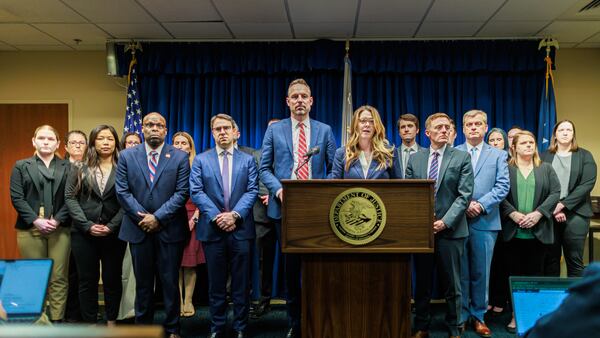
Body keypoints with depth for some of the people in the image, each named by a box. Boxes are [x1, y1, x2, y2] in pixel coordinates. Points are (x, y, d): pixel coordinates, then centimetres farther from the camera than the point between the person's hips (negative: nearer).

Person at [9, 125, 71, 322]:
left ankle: (57, 320, 5)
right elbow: (16, 197, 2)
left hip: (60, 229, 0)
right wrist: (36, 220, -11)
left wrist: (57, 220, -11)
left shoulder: (67, 167, 11)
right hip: (30, 229, 0)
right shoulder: (21, 166, 12)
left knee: (59, 277, -1)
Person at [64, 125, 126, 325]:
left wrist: (112, 226, -13)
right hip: (84, 233, 1)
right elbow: (70, 198, 1)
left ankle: (111, 321, 21)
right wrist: (87, 225, -11)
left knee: (112, 279, 8)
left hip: (114, 233, -1)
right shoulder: (80, 169, 7)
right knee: (87, 280, 6)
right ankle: (90, 323, 16)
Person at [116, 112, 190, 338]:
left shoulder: (180, 157, 1)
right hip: (139, 229, 1)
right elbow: (122, 191, 1)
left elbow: (182, 193, -6)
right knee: (143, 283, 11)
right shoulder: (127, 156, 6)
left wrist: (158, 217, -13)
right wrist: (142, 218, -9)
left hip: (170, 229, -1)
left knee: (170, 281, 5)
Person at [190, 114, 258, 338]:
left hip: (241, 228, 0)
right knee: (216, 283, 8)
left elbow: (252, 191, 0)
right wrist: (216, 216, -13)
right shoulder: (201, 160, 8)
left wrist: (235, 214, -14)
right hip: (212, 229, 0)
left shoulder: (248, 160, 9)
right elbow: (196, 192, -1)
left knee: (241, 283, 5)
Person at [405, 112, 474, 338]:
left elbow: (465, 195, -5)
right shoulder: (415, 159, 10)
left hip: (450, 230, -2)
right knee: (422, 283, 10)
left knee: (452, 284, 5)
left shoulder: (462, 158, 2)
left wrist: (445, 221, -13)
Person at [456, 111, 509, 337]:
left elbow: (503, 186, -1)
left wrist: (481, 204, -12)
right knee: (460, 272, 6)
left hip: (485, 222, 0)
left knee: (481, 273, 6)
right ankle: (461, 315, 17)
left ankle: (478, 316, 18)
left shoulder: (498, 155, 9)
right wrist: (464, 205, -12)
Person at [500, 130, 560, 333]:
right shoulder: (505, 169, 6)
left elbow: (555, 193, 2)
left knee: (535, 273, 5)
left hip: (538, 231, 1)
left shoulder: (546, 168, 11)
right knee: (515, 273, 4)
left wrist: (538, 213, -11)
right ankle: (516, 315, 12)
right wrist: (513, 214, -15)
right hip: (514, 231, -1)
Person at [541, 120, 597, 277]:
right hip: (550, 213, 1)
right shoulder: (545, 156, 8)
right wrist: (553, 208, -12)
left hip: (575, 214, -1)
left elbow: (587, 184, -5)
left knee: (575, 261, 2)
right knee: (551, 259, 5)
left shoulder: (585, 156, 6)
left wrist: (563, 204, -13)